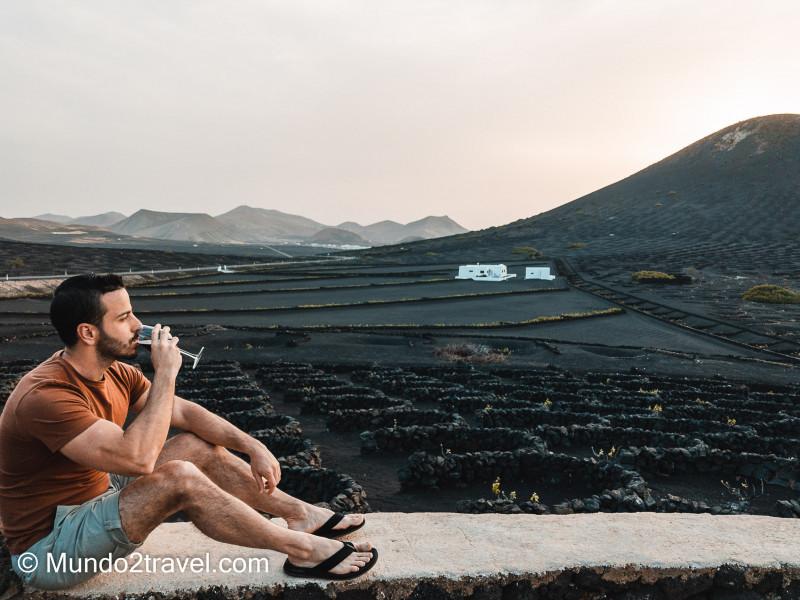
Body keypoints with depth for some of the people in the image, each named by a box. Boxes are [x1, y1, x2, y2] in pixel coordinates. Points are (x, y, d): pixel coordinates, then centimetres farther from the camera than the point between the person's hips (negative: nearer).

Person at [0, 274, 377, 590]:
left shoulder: (114, 373, -3)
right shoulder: (45, 395, -29)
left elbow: (185, 412, 0)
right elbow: (138, 458, -37)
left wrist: (253, 447, -10)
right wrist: (165, 373, -30)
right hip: (49, 548, -8)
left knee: (200, 447, -1)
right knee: (180, 477, -29)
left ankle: (302, 514, 7)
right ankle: (303, 550, -16)